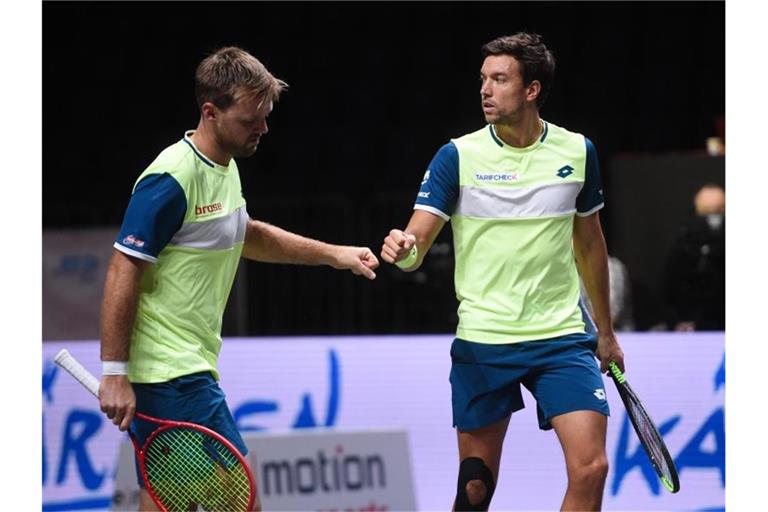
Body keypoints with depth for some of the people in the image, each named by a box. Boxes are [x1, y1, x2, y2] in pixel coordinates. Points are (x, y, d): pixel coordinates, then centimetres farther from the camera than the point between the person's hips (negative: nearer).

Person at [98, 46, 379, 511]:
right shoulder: (172, 179, -18)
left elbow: (246, 235, 33)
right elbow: (123, 272, -19)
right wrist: (115, 373, -22)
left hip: (190, 366, 10)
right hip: (174, 376, -10)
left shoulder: (224, 168, 13)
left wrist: (334, 254, 27)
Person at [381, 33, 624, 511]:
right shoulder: (458, 156, -3)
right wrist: (404, 249, -34)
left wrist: (606, 332, 21)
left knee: (590, 468, -12)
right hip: (483, 341, -1)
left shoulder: (577, 151, 4)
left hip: (562, 336, 1)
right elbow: (417, 239, -9)